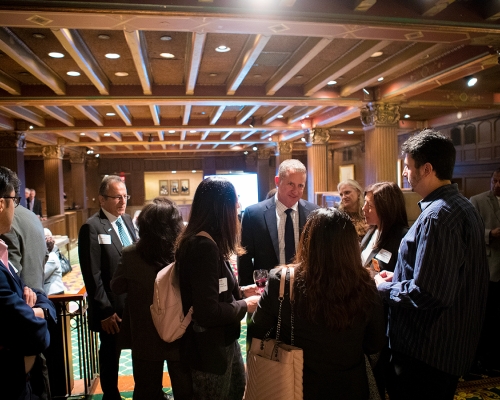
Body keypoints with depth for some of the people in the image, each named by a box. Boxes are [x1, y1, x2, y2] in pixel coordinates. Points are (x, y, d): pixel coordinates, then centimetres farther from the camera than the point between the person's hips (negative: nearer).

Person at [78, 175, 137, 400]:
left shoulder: (127, 220, 5)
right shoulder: (92, 227, -16)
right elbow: (93, 276, -18)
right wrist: (105, 311, -17)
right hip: (112, 307, -6)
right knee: (111, 355, 15)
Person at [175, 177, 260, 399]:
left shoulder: (202, 242, 4)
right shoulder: (204, 246, -29)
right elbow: (208, 311, -31)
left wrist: (239, 292, 5)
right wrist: (244, 305, -17)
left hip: (223, 340, 10)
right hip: (210, 347, -10)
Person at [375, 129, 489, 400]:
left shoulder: (437, 216, -25)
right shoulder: (462, 207, 8)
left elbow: (426, 294, -28)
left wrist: (383, 287, -12)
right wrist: (397, 279, 9)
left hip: (425, 352, -10)